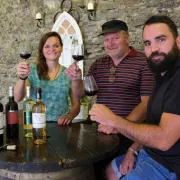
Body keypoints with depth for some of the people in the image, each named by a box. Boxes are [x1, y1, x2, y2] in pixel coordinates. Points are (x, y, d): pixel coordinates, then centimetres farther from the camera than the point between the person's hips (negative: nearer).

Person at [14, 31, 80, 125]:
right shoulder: (32, 70, 2)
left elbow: (76, 104, 9)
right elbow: (17, 98, -7)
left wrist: (69, 116, -11)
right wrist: (22, 78, -24)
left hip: (61, 125, 1)